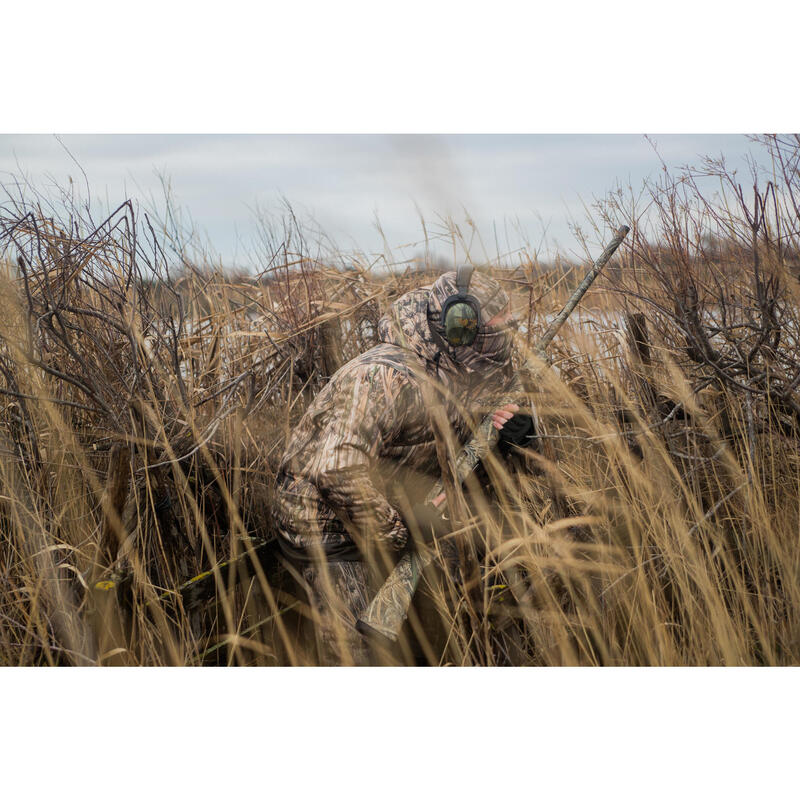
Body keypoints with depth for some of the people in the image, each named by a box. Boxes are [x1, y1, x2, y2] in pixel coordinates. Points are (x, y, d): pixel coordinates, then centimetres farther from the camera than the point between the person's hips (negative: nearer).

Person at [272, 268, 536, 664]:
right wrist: (394, 533, -28)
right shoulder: (387, 378, -29)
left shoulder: (449, 375, 0)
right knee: (352, 651, -6)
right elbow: (340, 471, -38)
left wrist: (509, 428, -10)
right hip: (327, 525, -9)